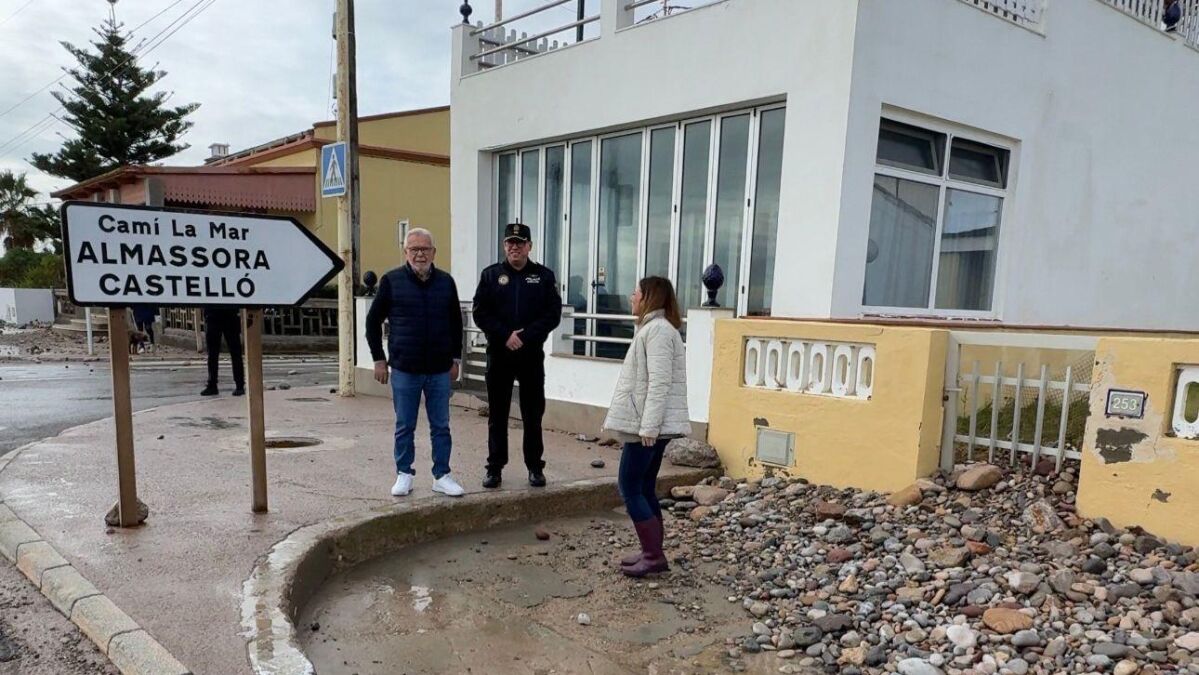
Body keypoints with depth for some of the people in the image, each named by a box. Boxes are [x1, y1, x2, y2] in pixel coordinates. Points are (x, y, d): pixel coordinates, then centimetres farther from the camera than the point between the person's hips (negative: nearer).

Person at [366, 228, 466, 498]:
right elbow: (373, 320, 3)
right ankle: (404, 475, 22)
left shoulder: (446, 282, 5)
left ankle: (442, 476, 18)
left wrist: (455, 358, 11)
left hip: (440, 370, 2)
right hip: (404, 369, -2)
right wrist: (379, 359, 0)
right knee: (405, 427, 8)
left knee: (441, 427, 7)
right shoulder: (392, 281, -2)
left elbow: (456, 322, 14)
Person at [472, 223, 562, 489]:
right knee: (497, 414, 7)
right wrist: (506, 335, -13)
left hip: (532, 355, 0)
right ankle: (495, 468, 16)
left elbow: (553, 314, -3)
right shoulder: (491, 275, 4)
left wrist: (526, 336, -14)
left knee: (533, 414, 6)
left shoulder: (544, 276, 4)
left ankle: (535, 467, 17)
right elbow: (480, 313, -2)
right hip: (499, 354, 0)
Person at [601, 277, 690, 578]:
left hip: (649, 425, -10)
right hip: (649, 424, 10)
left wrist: (648, 426, -25)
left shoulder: (658, 329, -14)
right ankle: (652, 553, 17)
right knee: (644, 488, 12)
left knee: (630, 487, -6)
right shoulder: (653, 328, 19)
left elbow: (659, 382, -22)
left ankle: (654, 556, -2)